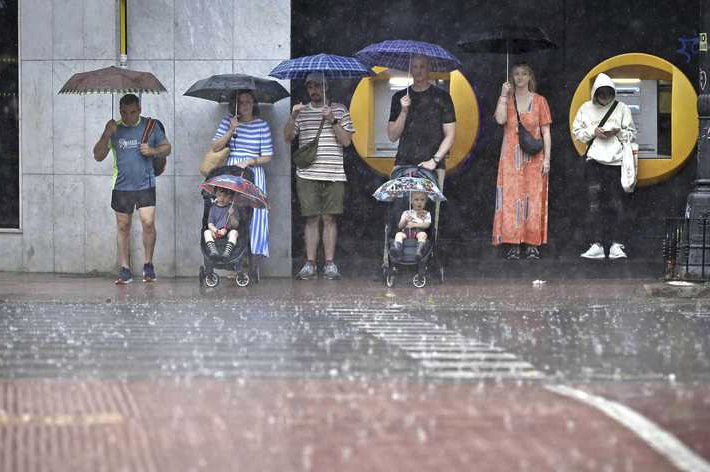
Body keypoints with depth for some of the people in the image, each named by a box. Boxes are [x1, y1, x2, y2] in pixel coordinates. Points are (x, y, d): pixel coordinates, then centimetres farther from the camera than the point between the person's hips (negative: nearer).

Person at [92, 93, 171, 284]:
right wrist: (106, 135, -14)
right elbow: (98, 156, 1)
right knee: (123, 227, 4)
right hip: (122, 186, 1)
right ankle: (124, 270, 10)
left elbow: (167, 148, 11)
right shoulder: (114, 129, 3)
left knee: (148, 223, -12)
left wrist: (153, 151, -10)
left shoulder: (150, 126, 3)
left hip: (145, 185, -1)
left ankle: (148, 265, 6)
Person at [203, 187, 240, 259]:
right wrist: (214, 230, -20)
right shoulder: (213, 208, 9)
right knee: (207, 232, -24)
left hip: (228, 232, -2)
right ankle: (213, 250, -46)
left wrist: (232, 215, -23)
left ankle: (227, 252, -49)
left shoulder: (232, 208, 3)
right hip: (215, 233, 2)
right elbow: (210, 223, 3)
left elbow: (235, 225, -4)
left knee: (234, 232, -31)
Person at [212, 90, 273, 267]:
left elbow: (267, 157, 4)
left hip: (253, 172, -1)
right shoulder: (227, 122, 8)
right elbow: (215, 148, 0)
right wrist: (231, 131, -9)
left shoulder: (262, 125, 3)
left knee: (254, 211, -8)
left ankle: (255, 251, -4)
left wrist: (250, 161, -11)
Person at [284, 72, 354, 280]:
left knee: (329, 218, 0)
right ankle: (310, 264, 1)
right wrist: (292, 117, -10)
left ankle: (330, 263, 3)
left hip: (333, 175, -1)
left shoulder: (339, 110, 9)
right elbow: (287, 137, 5)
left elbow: (346, 140, 2)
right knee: (312, 218, 0)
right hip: (308, 175, 1)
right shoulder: (301, 111, 12)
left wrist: (332, 121, -10)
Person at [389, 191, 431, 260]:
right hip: (407, 232, 1)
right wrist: (405, 221, -9)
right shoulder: (406, 213, 21)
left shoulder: (426, 214, 17)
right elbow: (400, 226, 13)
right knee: (398, 234, -30)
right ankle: (397, 247, -56)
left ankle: (419, 251, -56)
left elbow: (427, 225, -1)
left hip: (419, 231, -1)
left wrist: (414, 224, -10)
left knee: (422, 234, -35)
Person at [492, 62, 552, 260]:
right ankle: (513, 245, -6)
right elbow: (500, 119, -11)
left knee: (533, 198, -3)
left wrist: (547, 158, -3)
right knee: (511, 198, -6)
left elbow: (546, 132, 4)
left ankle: (532, 245, -1)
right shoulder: (506, 99, 9)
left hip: (533, 158, 0)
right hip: (510, 157, 0)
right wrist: (504, 95, -8)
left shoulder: (539, 101, 7)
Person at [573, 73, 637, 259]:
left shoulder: (622, 108, 6)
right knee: (595, 204, -3)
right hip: (594, 160, 1)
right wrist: (593, 131, -7)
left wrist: (618, 131, -11)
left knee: (618, 203, -3)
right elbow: (577, 132, 9)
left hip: (616, 160, -1)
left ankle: (617, 245, 0)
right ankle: (596, 246, -3)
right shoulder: (586, 108, 9)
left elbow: (632, 134, 8)